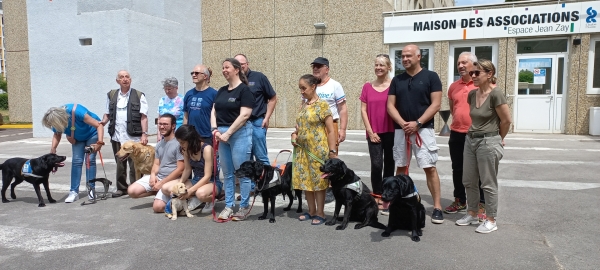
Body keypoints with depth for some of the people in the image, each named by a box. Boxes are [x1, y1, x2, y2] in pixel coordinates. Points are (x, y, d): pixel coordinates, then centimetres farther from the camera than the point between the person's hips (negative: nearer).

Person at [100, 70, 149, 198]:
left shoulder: (139, 96, 2)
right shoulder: (111, 95, 13)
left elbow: (143, 117, -4)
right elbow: (108, 114, 19)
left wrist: (144, 133, -14)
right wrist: (102, 122, -2)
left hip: (134, 137, -3)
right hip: (117, 136, 4)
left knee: (134, 165, 0)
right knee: (120, 165, 11)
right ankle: (121, 188, 22)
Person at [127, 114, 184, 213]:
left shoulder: (178, 143, -14)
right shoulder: (159, 144, 13)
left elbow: (180, 169, -17)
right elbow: (156, 164, 16)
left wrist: (161, 183, -15)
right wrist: (153, 175, -8)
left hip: (171, 180, -7)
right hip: (157, 177, 8)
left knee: (158, 207, -24)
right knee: (132, 191, -8)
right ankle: (158, 192, 11)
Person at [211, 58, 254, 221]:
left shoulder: (244, 89, -7)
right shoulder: (221, 91, 15)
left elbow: (244, 115, -15)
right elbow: (214, 111, 13)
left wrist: (228, 133, -15)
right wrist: (215, 129, -4)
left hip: (240, 133, -7)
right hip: (222, 134, 7)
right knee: (227, 173, 11)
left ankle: (244, 206, 11)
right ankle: (228, 206, 20)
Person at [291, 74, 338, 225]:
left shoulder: (322, 105, -10)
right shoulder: (303, 104, 11)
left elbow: (331, 130, -11)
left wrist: (332, 151, -14)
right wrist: (295, 134, 4)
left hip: (317, 150, -7)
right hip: (303, 149, 7)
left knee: (318, 181, 2)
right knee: (305, 180, 11)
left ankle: (320, 214, 14)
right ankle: (311, 211, 25)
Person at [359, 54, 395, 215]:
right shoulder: (367, 86, 6)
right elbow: (363, 110, 5)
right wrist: (370, 131, -2)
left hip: (391, 132, -1)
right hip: (373, 133, 1)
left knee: (389, 165, 6)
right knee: (376, 165, -7)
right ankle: (377, 197, 8)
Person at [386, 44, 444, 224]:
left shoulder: (431, 77, 0)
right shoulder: (397, 79, 10)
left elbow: (436, 104, -6)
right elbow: (390, 105, 6)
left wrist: (417, 123, -15)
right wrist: (403, 123, -10)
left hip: (423, 129, -4)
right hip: (400, 130, 4)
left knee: (429, 167, -5)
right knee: (401, 167, 9)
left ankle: (437, 207, 1)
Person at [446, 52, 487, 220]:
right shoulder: (453, 86, 9)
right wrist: (459, 120, 14)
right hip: (456, 134, 6)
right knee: (457, 170, 13)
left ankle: (481, 206, 13)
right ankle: (460, 201, 27)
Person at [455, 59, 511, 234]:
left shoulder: (496, 94, -16)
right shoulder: (472, 95, 5)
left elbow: (506, 121, -10)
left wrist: (497, 139, 3)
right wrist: (473, 134, 14)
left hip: (488, 142, -7)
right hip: (470, 140, 8)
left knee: (488, 183, 3)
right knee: (469, 181, 14)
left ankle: (491, 220, 16)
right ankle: (472, 214, 29)